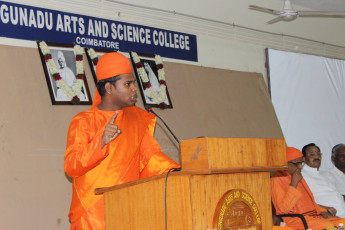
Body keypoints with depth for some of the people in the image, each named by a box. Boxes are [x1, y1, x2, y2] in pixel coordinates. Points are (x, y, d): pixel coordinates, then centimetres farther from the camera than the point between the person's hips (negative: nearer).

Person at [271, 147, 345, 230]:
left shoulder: (299, 177, 22)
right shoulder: (276, 180, -6)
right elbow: (284, 209, -17)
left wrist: (322, 211, 9)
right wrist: (294, 184, -17)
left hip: (313, 216, 9)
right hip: (294, 219, -9)